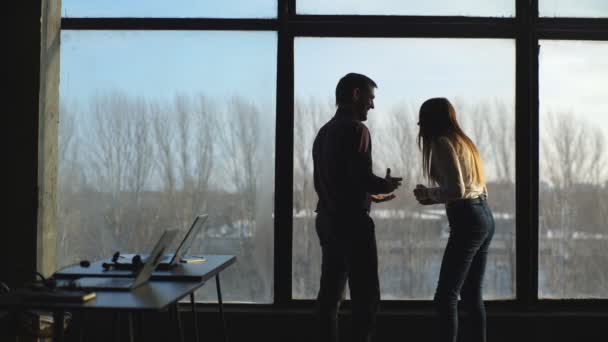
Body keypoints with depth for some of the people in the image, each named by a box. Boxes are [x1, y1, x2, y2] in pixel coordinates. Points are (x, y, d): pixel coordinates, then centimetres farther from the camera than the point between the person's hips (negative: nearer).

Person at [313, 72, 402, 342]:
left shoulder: (324, 132, 16)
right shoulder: (355, 129, -12)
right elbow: (361, 176, -21)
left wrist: (370, 195, 22)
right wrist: (386, 184, -1)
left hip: (327, 218, 9)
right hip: (351, 220, -9)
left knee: (330, 290, 11)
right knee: (365, 294, -4)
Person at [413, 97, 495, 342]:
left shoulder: (442, 143, -9)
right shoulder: (463, 141, 19)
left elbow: (457, 190, -18)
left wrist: (428, 192, -1)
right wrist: (432, 197, 15)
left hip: (468, 220, -10)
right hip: (484, 217, 10)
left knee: (445, 296, -8)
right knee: (472, 296, 12)